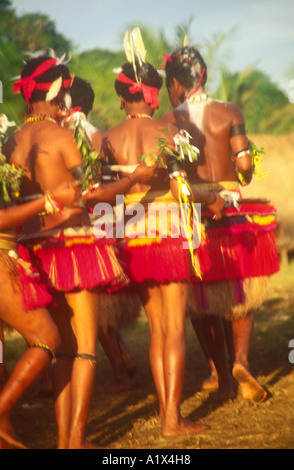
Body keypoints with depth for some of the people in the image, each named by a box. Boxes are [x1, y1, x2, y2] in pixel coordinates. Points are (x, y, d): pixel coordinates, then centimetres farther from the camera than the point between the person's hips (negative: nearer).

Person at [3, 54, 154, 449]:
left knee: (63, 347, 14)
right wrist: (136, 177, 7)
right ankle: (77, 438, -4)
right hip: (75, 244, -6)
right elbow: (94, 194, -8)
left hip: (37, 248, 6)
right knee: (86, 347, 0)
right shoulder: (61, 136, -11)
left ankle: (63, 438, 12)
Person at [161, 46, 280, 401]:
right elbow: (245, 164, -6)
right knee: (241, 295, 14)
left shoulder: (168, 123, -4)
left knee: (202, 299, 13)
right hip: (232, 209, 0)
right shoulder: (229, 113, -2)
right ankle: (240, 359, -8)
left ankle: (220, 375, 14)